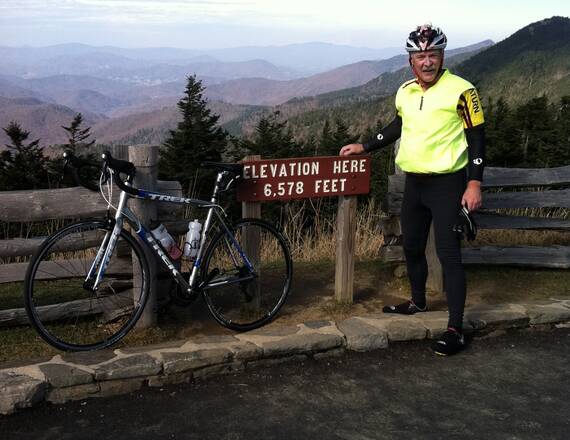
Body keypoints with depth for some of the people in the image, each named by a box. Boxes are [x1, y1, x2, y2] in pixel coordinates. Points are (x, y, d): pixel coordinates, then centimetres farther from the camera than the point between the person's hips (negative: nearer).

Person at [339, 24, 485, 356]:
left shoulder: (460, 90, -13)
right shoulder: (405, 92, 6)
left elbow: (477, 137, -11)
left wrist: (474, 183, -17)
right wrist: (364, 147, 21)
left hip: (448, 183, -7)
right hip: (414, 182, 7)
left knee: (449, 254, -7)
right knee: (412, 247, 17)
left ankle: (456, 330, -1)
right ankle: (418, 302, 39)